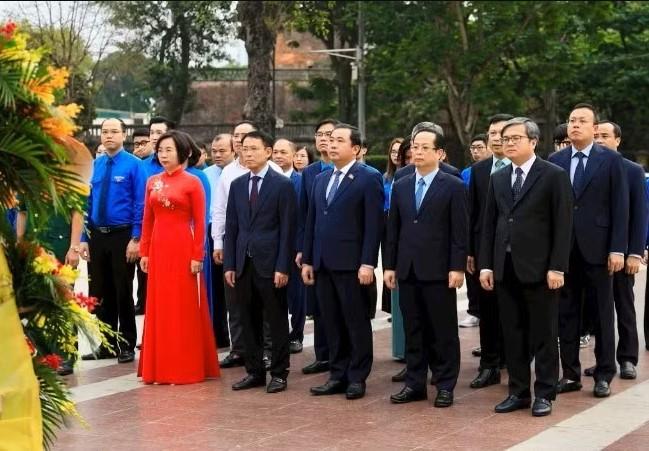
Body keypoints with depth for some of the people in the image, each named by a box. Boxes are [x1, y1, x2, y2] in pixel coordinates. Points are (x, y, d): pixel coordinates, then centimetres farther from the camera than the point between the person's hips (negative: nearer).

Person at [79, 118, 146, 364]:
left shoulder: (134, 165, -7)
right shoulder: (94, 166, 7)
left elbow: (140, 204, -9)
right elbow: (88, 203, 9)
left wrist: (135, 239, -14)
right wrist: (84, 239, 4)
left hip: (122, 236, -5)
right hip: (97, 235, 5)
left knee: (123, 292, 4)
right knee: (100, 293, 11)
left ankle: (127, 346, 15)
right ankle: (106, 345, 22)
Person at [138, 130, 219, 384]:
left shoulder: (192, 183, -5)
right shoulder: (152, 182, 10)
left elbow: (200, 223, -7)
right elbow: (147, 220, 11)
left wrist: (197, 256, -11)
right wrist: (144, 252, 6)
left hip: (183, 249, -5)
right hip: (158, 249, 5)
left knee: (184, 307, 1)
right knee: (159, 306, 9)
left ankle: (187, 368, 8)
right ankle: (159, 366, 17)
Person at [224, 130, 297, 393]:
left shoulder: (282, 185, -4)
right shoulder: (237, 185, 11)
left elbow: (288, 229, -7)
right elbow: (231, 227, 11)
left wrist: (283, 267, -13)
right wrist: (229, 264, 4)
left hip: (270, 263, -5)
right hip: (243, 263, 5)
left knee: (276, 320, 2)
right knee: (249, 321, 9)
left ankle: (279, 373, 10)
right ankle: (254, 371, 18)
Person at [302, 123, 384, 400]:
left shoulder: (369, 179, -5)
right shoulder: (321, 179, 16)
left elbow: (373, 224, -10)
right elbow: (311, 222, 16)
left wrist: (368, 263, -16)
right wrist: (307, 260, 11)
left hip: (351, 265, -6)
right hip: (323, 265, 6)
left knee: (357, 323, 2)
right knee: (332, 323, 9)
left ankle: (357, 378, 9)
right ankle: (338, 375, 17)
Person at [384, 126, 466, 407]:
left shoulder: (453, 187, -2)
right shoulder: (400, 187, 12)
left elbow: (459, 231, -6)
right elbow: (393, 229, 13)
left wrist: (457, 267, -12)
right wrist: (389, 265, 7)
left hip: (438, 270, -4)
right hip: (407, 270, 5)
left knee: (443, 331, 2)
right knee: (412, 330, 9)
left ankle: (445, 386, 10)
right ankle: (414, 383, 16)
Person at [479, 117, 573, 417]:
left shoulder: (554, 176, -4)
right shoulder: (498, 178, 13)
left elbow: (563, 225, -8)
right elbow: (489, 224, 12)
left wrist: (557, 267, -13)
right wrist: (485, 264, 5)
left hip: (539, 268, -5)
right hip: (505, 268, 5)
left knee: (543, 334, 3)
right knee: (512, 334, 9)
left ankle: (544, 394, 12)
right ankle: (518, 392, 17)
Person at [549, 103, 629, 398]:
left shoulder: (611, 160, 0)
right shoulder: (555, 161, 7)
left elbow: (620, 207, -3)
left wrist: (618, 249, -10)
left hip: (597, 249, -2)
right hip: (563, 249, 3)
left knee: (603, 314, 5)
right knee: (566, 314, 7)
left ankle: (603, 375, 14)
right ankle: (570, 374, 15)